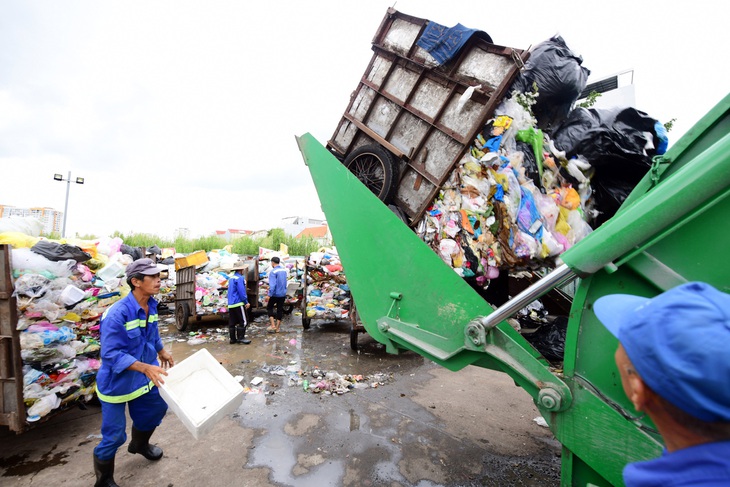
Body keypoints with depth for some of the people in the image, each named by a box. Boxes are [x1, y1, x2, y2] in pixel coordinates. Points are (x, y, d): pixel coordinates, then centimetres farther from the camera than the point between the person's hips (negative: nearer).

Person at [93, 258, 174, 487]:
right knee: (114, 435, 6)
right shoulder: (117, 314, -31)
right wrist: (145, 367, -37)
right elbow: (111, 354, -29)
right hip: (117, 381, -8)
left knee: (156, 408, 24)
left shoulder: (151, 306, -6)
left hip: (143, 377, 8)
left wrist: (162, 352, 14)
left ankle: (139, 444, 53)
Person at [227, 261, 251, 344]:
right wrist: (246, 302, -12)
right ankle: (241, 338, -2)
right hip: (238, 303, -9)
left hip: (230, 304, 9)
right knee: (243, 322, -2)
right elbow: (242, 292, -19)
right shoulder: (240, 278, -14)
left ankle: (233, 339, 16)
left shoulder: (231, 278, 15)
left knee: (232, 323, 10)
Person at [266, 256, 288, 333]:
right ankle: (277, 327, 19)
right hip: (283, 294, 6)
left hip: (275, 294, -6)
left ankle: (273, 325, 5)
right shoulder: (284, 270, 6)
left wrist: (269, 295, -19)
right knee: (280, 310, 12)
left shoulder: (273, 271, -17)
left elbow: (272, 285, -22)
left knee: (269, 307, 13)